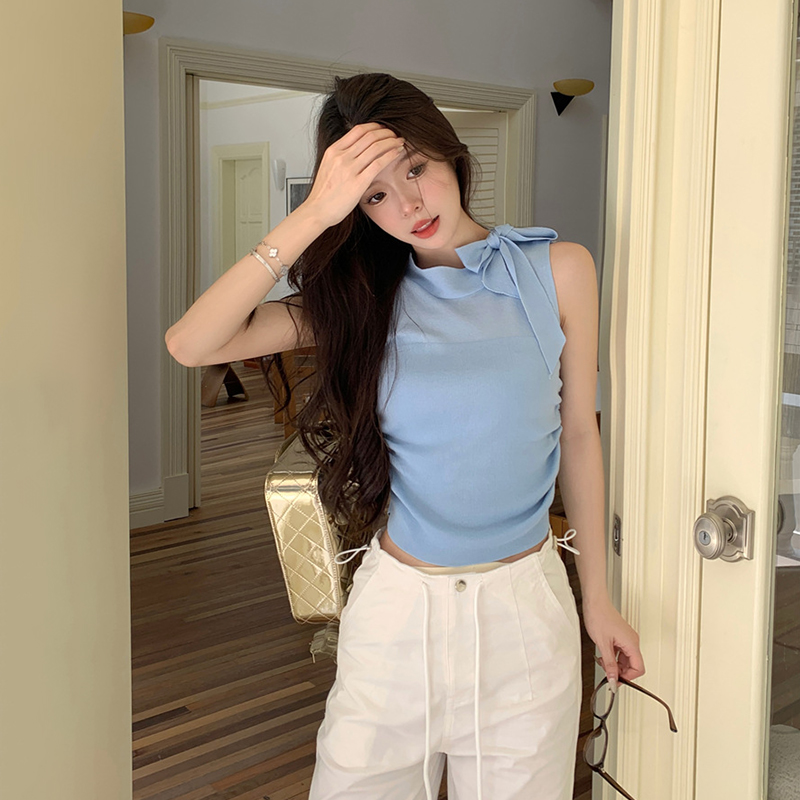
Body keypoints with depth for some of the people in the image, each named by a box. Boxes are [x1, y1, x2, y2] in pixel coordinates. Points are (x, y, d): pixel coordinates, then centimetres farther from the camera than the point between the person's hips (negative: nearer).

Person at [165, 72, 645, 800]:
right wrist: (313, 215, -22)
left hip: (523, 605, 0)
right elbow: (189, 345, -15)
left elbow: (578, 433, 4)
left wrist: (597, 600, 8)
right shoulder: (363, 297, -2)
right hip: (395, 605, 1)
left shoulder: (557, 270, -3)